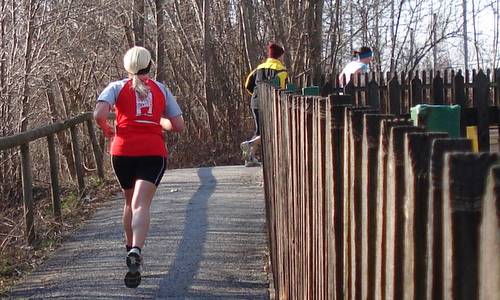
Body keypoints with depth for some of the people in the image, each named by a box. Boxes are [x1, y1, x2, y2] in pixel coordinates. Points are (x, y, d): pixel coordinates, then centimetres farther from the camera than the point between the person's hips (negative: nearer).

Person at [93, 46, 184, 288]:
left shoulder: (117, 87, 8)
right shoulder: (161, 90, 14)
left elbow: (99, 115, -9)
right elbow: (178, 126, 12)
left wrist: (107, 130, 10)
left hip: (123, 150, 1)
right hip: (154, 152, -1)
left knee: (130, 201, 24)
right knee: (141, 205, -14)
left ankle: (131, 247, 38)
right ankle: (136, 251, -38)